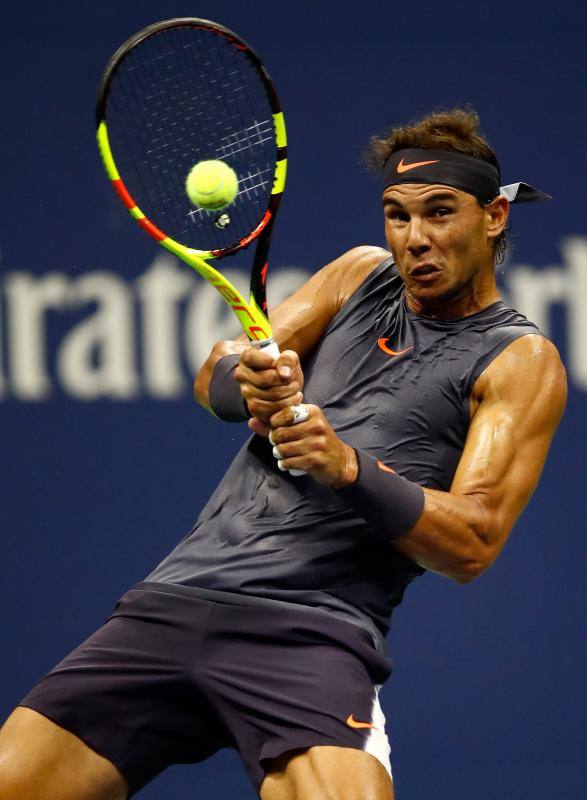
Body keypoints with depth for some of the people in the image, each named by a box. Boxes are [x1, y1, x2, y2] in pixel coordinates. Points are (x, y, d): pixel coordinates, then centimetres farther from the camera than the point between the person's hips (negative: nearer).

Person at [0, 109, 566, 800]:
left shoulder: (521, 361, 3)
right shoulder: (362, 275, 18)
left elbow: (474, 543, -6)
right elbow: (214, 378, 14)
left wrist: (347, 465, -22)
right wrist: (248, 383, -11)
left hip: (310, 632, -4)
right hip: (177, 597, 4)